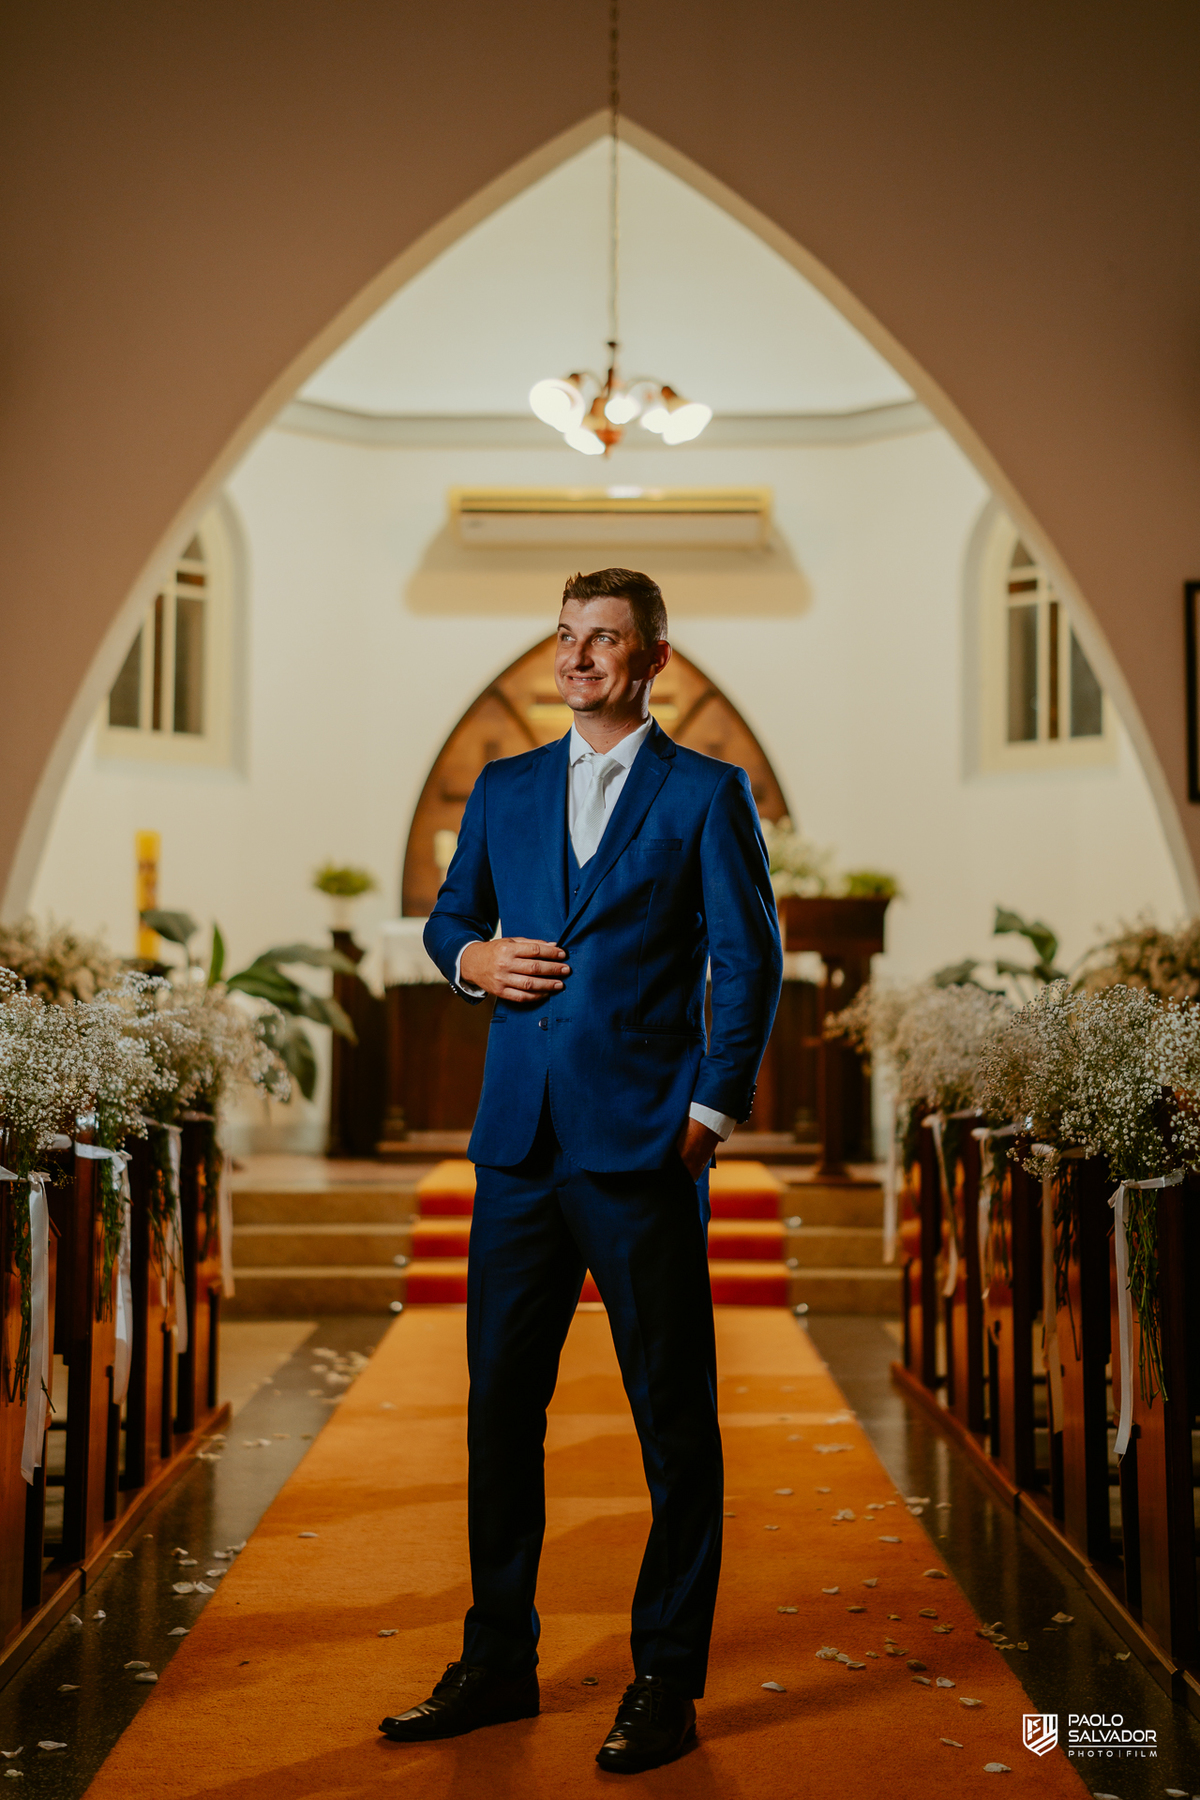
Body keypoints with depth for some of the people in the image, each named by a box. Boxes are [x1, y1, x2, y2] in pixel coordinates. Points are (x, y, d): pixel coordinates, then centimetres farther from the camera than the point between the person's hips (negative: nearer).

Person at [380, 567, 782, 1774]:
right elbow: (448, 916, 21)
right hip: (520, 1144, 5)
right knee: (499, 1402, 9)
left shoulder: (706, 794, 1)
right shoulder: (504, 790, 15)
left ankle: (667, 1683, 13)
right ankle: (498, 1661, 23)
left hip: (642, 1152, -4)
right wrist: (473, 958, -2)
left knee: (674, 1417, 2)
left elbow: (749, 960, -2)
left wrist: (710, 1112, -7)